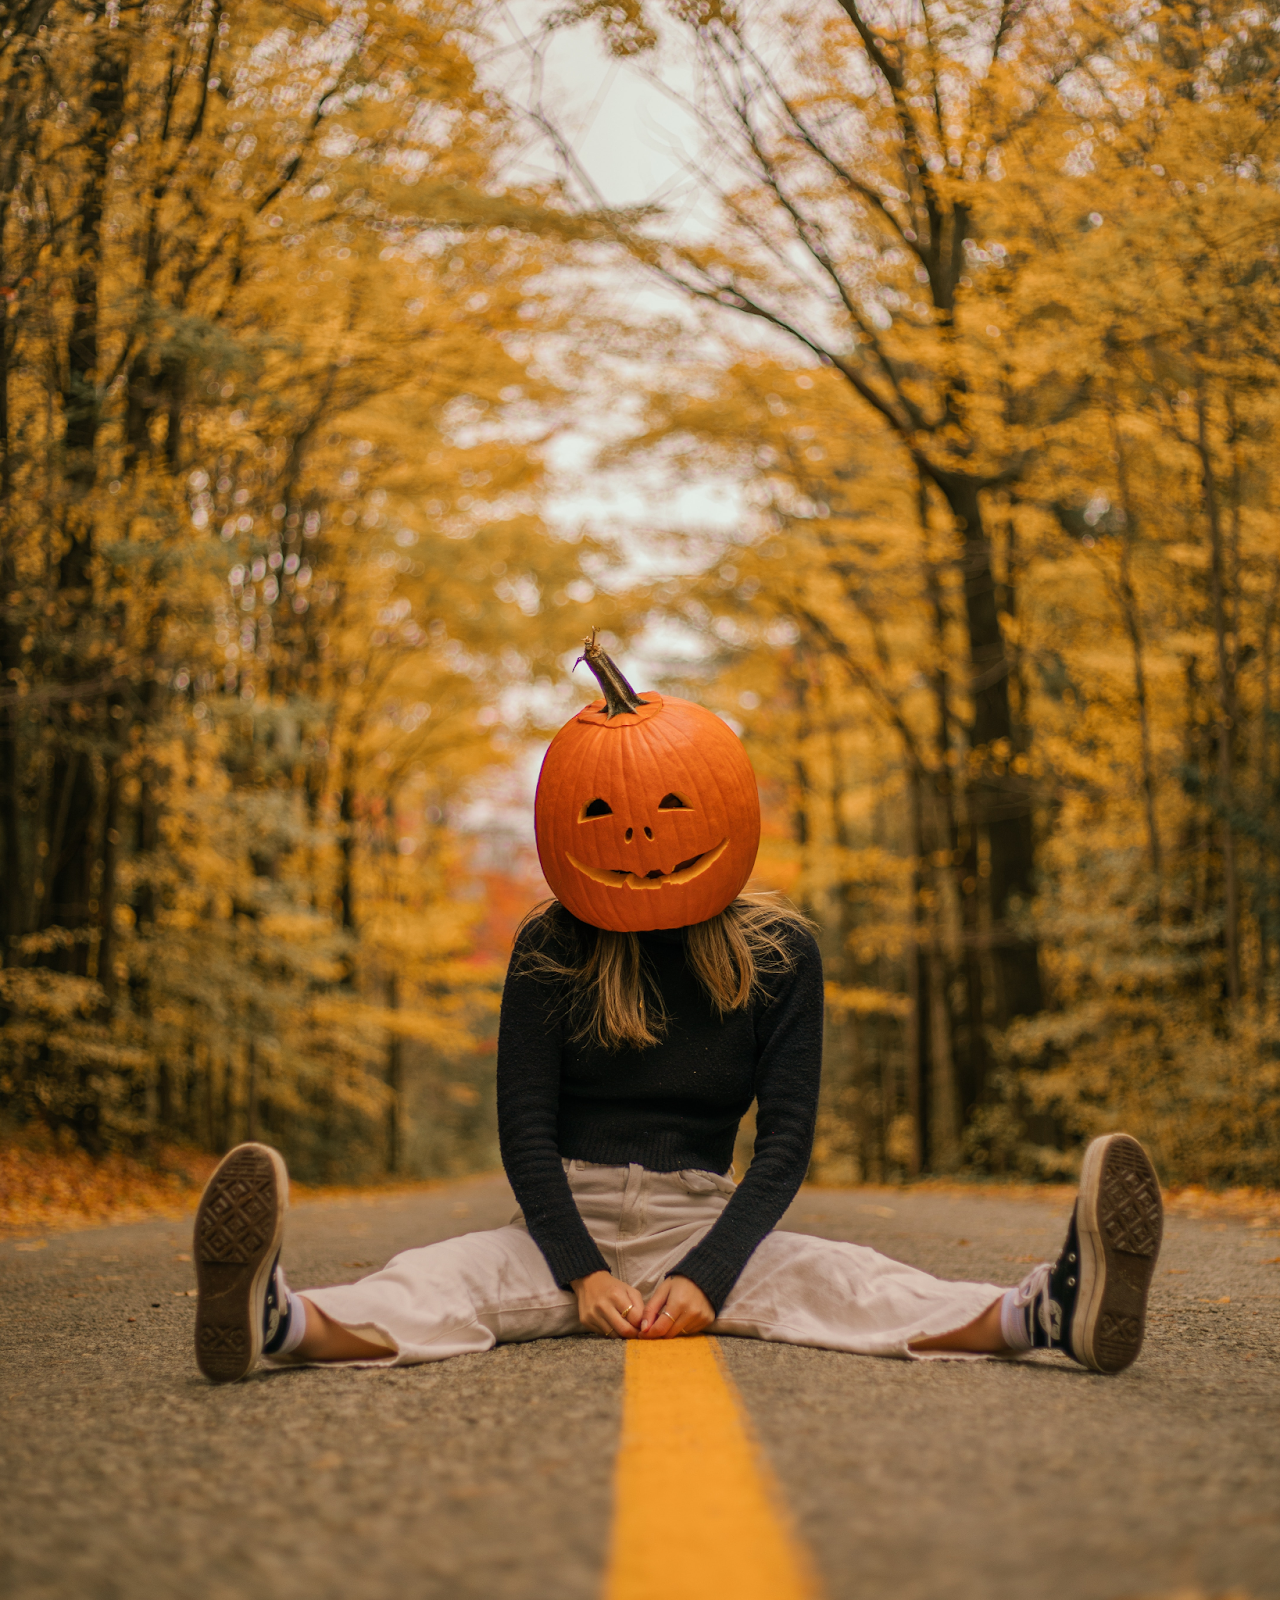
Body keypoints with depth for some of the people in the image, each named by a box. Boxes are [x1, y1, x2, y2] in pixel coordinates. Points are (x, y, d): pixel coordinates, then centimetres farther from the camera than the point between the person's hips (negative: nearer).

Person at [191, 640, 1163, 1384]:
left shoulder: (777, 953, -1)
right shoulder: (550, 951, -3)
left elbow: (787, 1137, -6)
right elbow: (526, 1127, -6)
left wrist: (706, 1275, -20)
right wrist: (580, 1274, -20)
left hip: (701, 1218, 1)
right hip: (567, 1222, 0)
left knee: (839, 1279, -26)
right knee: (450, 1276, -30)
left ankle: (1039, 1313, -50)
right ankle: (287, 1322, -58)